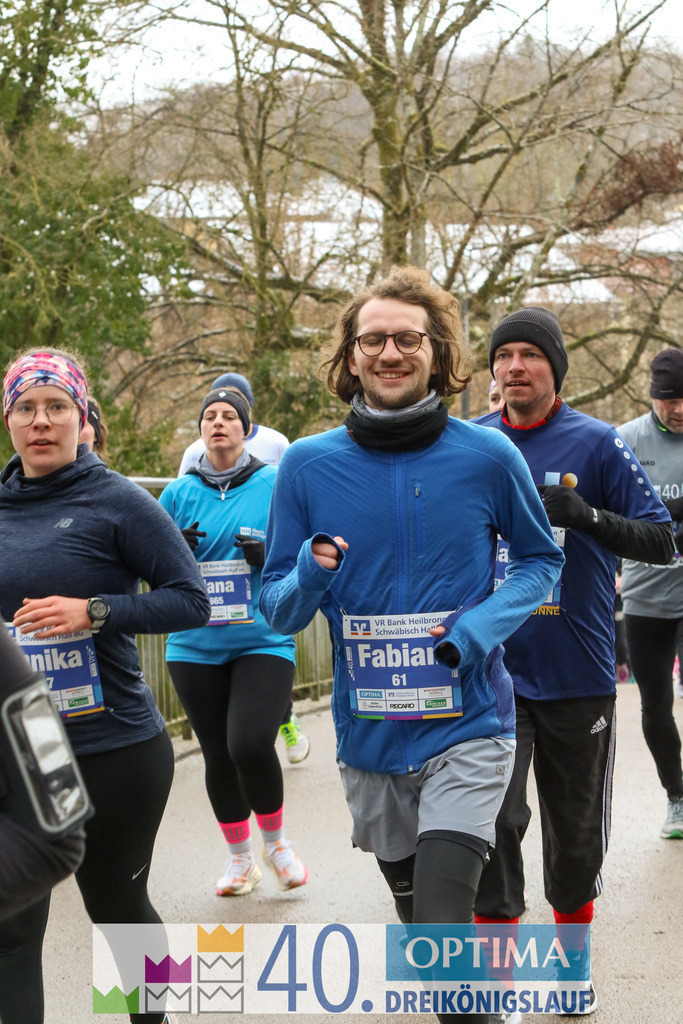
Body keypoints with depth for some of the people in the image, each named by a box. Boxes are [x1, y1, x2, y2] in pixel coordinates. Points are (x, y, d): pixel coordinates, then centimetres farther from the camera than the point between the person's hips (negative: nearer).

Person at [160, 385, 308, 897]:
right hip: (196, 647, 3)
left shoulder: (274, 485, 0)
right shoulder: (179, 493, 6)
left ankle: (275, 841, 9)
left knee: (251, 744, -19)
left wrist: (270, 555, -17)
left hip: (264, 641, -3)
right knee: (218, 756, 8)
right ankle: (240, 857, 31)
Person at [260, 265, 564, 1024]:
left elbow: (540, 560, 7)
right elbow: (277, 609, 2)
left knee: (443, 929, -18)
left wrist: (484, 624, -12)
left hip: (467, 727, -3)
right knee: (411, 900, 21)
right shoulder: (308, 465, -3)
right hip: (367, 734, 3)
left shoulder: (487, 457, -6)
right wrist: (309, 578, -22)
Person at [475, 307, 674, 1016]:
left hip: (577, 674, -1)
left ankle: (573, 959, 33)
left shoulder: (596, 443, -5)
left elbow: (661, 540, -7)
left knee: (575, 831, 12)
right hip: (493, 668, 1)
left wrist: (583, 515, -23)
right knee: (493, 822, -8)